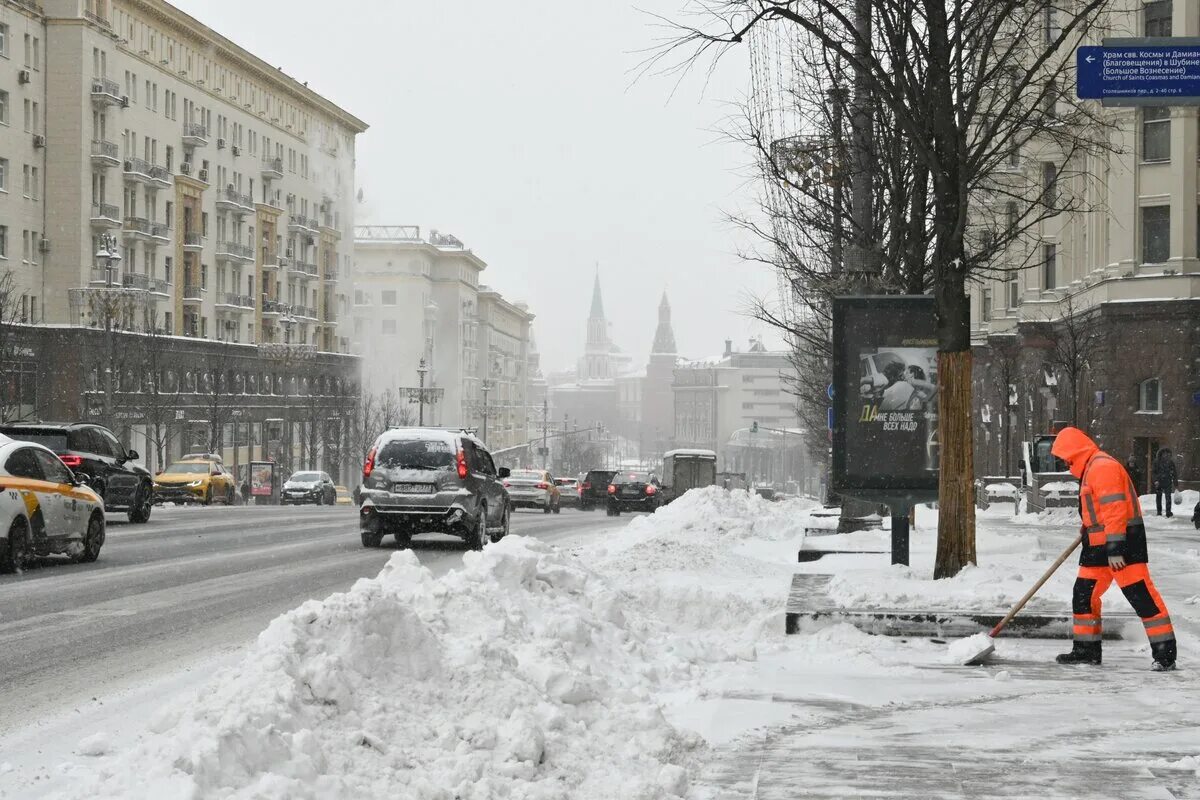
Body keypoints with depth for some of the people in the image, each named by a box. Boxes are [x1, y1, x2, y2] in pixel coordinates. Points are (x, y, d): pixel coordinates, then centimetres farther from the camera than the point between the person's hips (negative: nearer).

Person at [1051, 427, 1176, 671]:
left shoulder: (1103, 467, -17)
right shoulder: (1090, 469, 17)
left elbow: (1114, 509, -24)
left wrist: (1115, 549, -26)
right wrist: (1087, 530, 37)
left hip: (1122, 541, -11)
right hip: (1099, 546, 11)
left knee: (1141, 596, -11)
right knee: (1084, 594, 12)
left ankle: (1165, 652, -10)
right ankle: (1086, 650, 21)